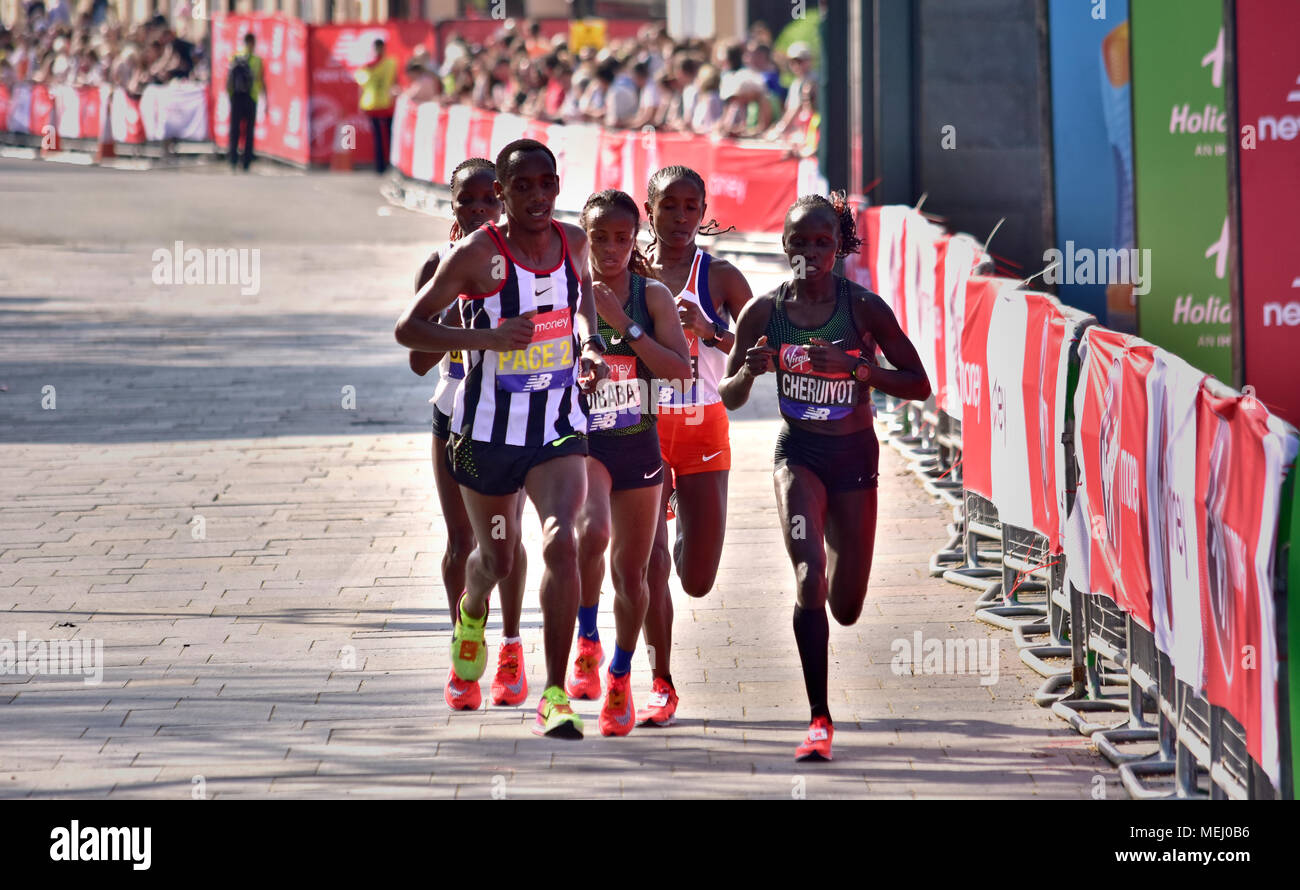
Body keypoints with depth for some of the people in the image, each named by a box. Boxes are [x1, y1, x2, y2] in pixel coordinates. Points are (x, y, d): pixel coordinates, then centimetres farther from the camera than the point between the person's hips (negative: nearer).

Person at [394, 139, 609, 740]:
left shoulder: (572, 242, -1)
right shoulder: (477, 255, -14)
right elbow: (408, 330, -14)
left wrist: (589, 342, 4)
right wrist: (486, 336, -28)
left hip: (559, 426, 2)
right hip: (488, 431, -2)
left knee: (560, 544, -20)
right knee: (497, 558, 16)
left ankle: (555, 695, -16)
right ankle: (472, 613, 56)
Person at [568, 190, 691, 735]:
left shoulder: (653, 296, -1)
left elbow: (680, 369, -11)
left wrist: (625, 325, -19)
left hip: (639, 444, 2)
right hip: (582, 443, -2)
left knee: (631, 572, 8)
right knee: (591, 532, -31)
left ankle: (620, 678, 28)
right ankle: (587, 644, -11)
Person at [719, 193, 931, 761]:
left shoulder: (864, 308, -10)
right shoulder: (764, 312, -6)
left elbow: (918, 384, -9)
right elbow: (729, 398, 2)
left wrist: (856, 367, -24)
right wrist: (749, 372, -21)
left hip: (854, 456, 0)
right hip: (798, 452, 0)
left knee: (846, 608, 9)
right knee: (808, 576, -21)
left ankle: (839, 548, 49)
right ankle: (820, 719, -15)